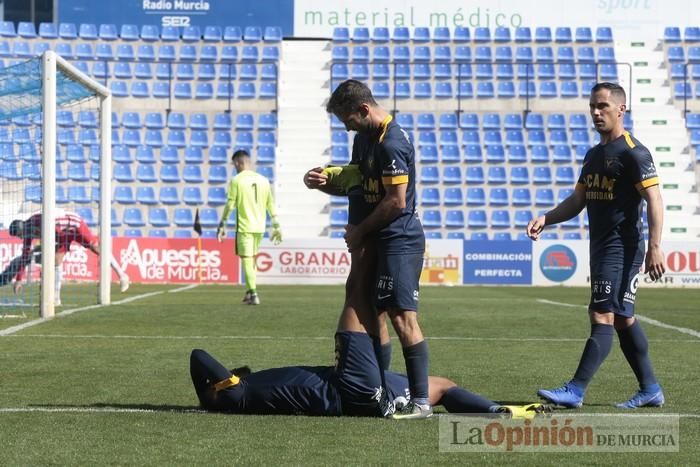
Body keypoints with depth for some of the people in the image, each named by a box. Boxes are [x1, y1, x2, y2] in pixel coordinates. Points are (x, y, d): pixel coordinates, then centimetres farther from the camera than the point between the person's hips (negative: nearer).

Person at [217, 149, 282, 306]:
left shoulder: (237, 180, -7)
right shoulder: (263, 180, 7)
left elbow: (230, 205, -10)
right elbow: (271, 205, 9)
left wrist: (222, 225, -5)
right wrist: (276, 226, 13)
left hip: (244, 227, -5)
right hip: (260, 227, 5)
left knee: (247, 259, -3)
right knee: (252, 259, 19)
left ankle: (253, 294, -9)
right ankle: (251, 290, 19)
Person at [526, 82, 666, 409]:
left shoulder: (633, 152, -11)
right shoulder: (594, 154, 16)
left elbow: (654, 200, -17)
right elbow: (577, 202, 19)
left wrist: (654, 246, -25)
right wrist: (545, 219, 3)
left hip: (622, 246, -10)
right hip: (601, 246, 10)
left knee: (602, 317, -11)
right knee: (622, 318, 12)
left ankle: (575, 391, -15)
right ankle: (650, 389, 19)